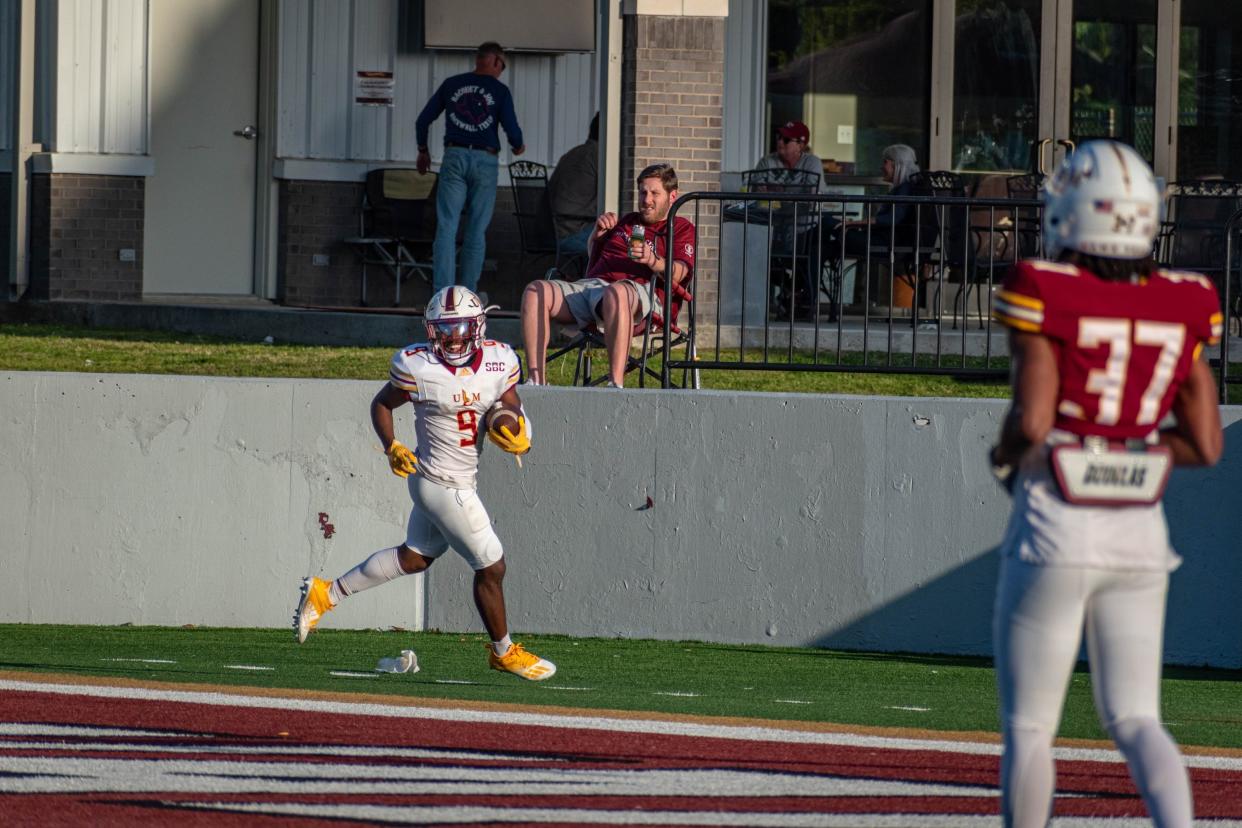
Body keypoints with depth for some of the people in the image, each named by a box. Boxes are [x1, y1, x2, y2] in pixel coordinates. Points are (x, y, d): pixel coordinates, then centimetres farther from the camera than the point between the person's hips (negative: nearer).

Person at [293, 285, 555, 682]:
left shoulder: (499, 362, -4)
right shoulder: (418, 367, -17)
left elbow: (513, 410, 7)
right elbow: (382, 403, -2)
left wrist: (518, 437, -15)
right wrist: (392, 448, -16)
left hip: (459, 481, 7)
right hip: (444, 485, -7)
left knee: (413, 558, 22)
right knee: (491, 567, 2)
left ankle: (325, 594, 35)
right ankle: (503, 652, 23)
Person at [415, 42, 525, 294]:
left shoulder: (451, 84, 8)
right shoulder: (499, 90, 1)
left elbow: (423, 120, 11)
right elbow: (512, 129, -5)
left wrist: (423, 151, 26)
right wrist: (518, 147, 18)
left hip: (454, 158, 1)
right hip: (485, 160, -1)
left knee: (446, 228, -2)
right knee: (476, 231, 5)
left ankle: (443, 292, -12)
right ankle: (468, 294, 6)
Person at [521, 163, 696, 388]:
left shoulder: (681, 228, 16)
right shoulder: (627, 222, 35)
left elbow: (677, 274, -2)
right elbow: (593, 254, 41)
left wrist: (653, 261, -23)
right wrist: (598, 233, 19)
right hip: (590, 284, 6)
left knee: (617, 293, -45)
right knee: (536, 291, -20)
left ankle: (616, 384, -52)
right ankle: (536, 381, -29)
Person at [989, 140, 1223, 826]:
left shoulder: (1044, 298, -11)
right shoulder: (1181, 309, 3)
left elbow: (1032, 422, -19)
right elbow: (1206, 445, 4)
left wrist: (1004, 455, 2)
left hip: (1056, 534, -4)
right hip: (1140, 535, 4)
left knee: (1028, 725, 6)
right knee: (1134, 719, 10)